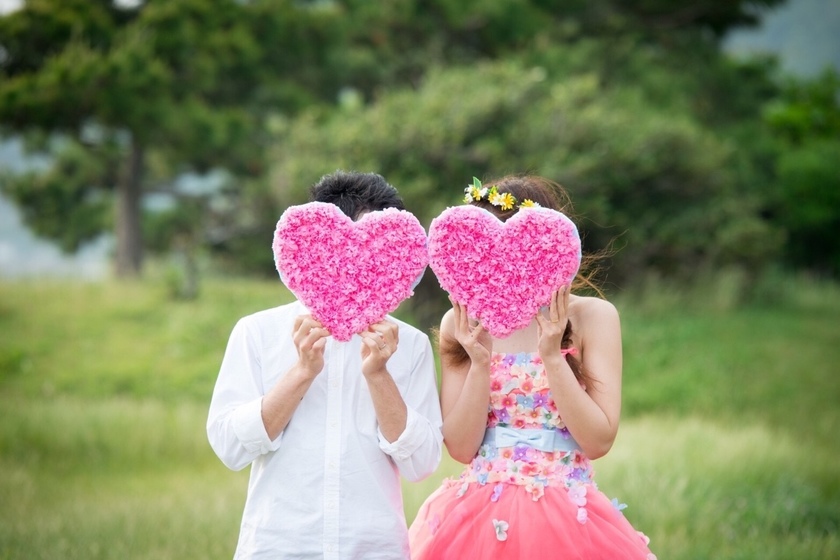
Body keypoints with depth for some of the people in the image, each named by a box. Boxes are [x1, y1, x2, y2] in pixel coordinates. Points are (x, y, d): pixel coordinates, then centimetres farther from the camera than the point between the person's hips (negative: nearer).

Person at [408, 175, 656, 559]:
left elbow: (598, 441, -9)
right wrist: (481, 364, -14)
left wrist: (552, 355, -16)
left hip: (567, 522, -2)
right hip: (478, 521, 2)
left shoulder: (592, 317, -3)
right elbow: (460, 448, -3)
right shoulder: (460, 324, 2)